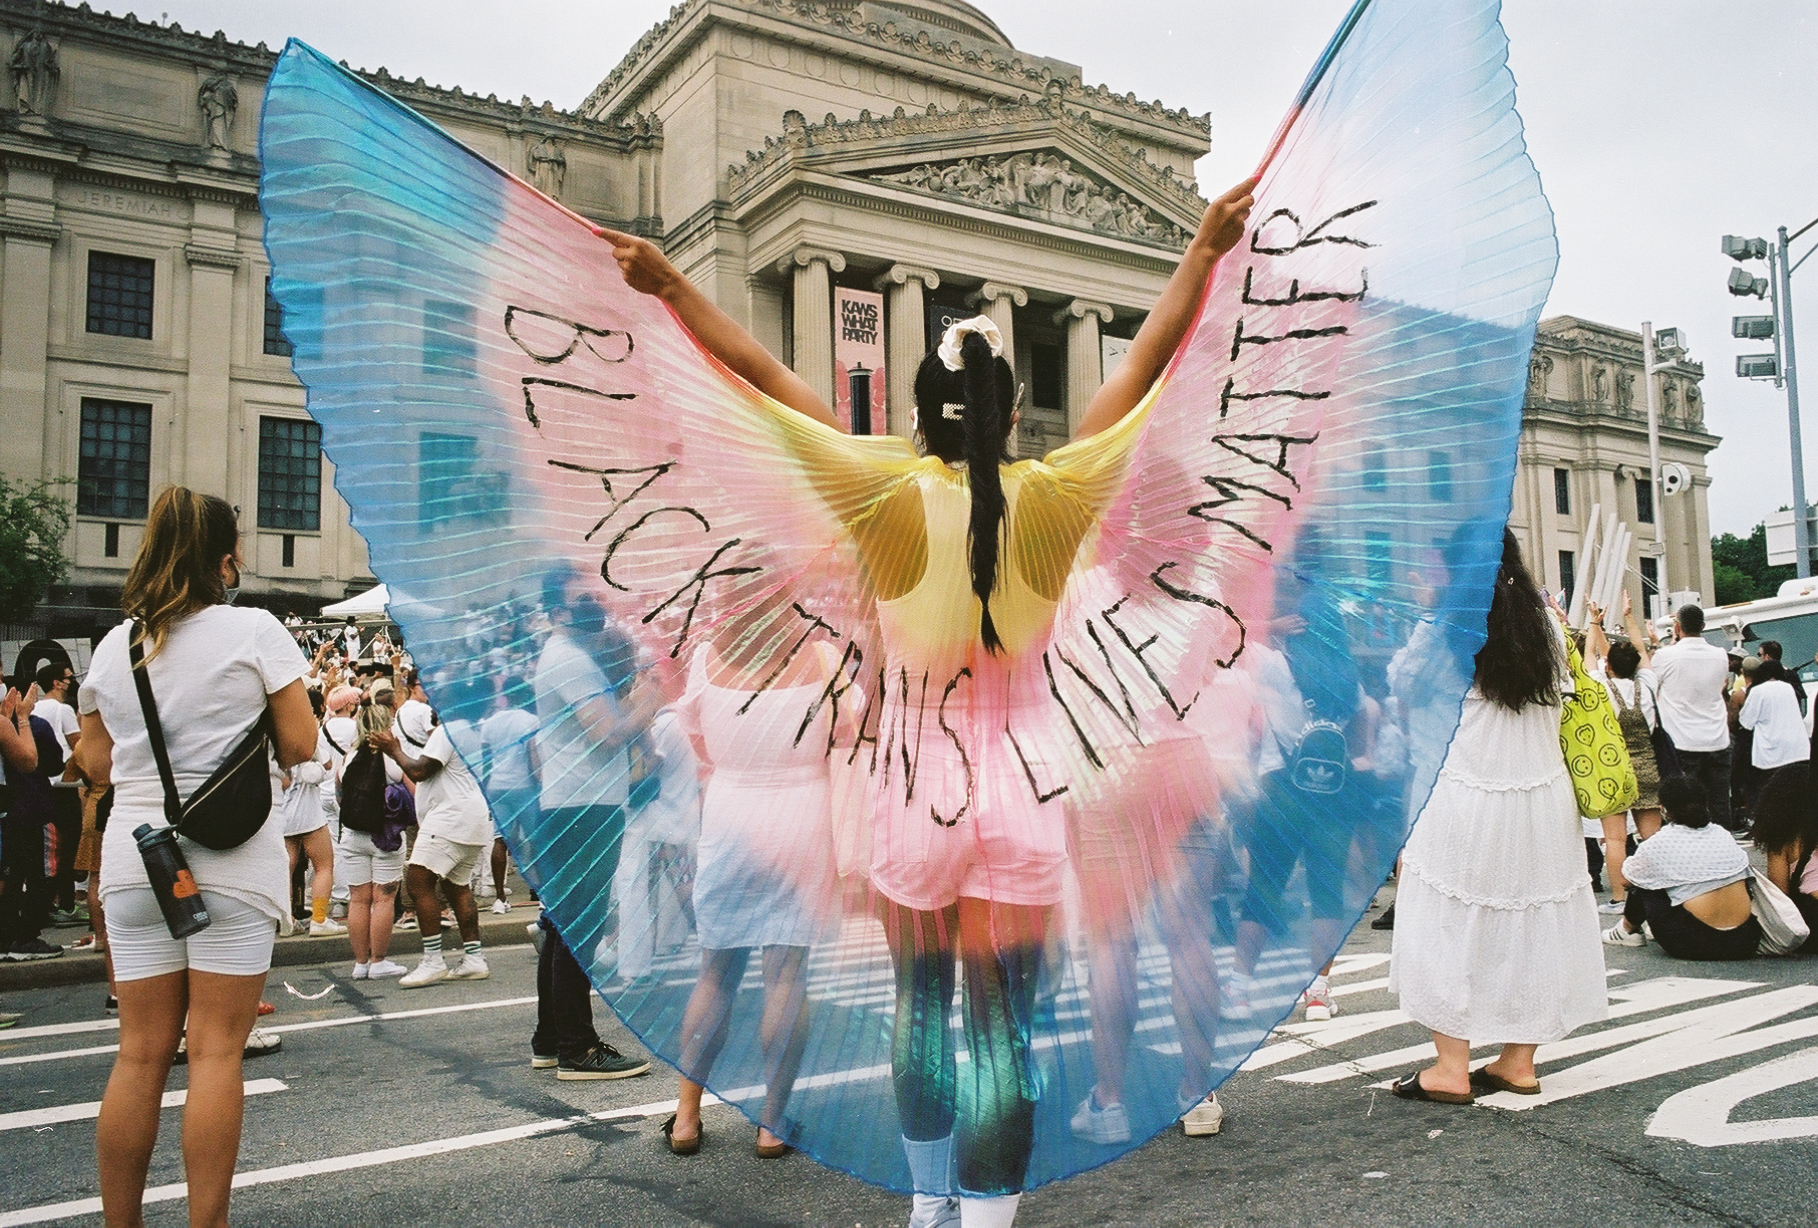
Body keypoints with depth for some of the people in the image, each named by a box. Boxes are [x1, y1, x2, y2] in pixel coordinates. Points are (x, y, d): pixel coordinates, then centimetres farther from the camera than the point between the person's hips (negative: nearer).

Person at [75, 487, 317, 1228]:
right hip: (232, 856, -4)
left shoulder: (113, 646, 8)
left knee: (141, 1053, 9)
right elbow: (299, 745, -6)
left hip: (135, 853, 4)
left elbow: (96, 765, 14)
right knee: (216, 1050, 0)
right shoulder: (254, 630, -6)